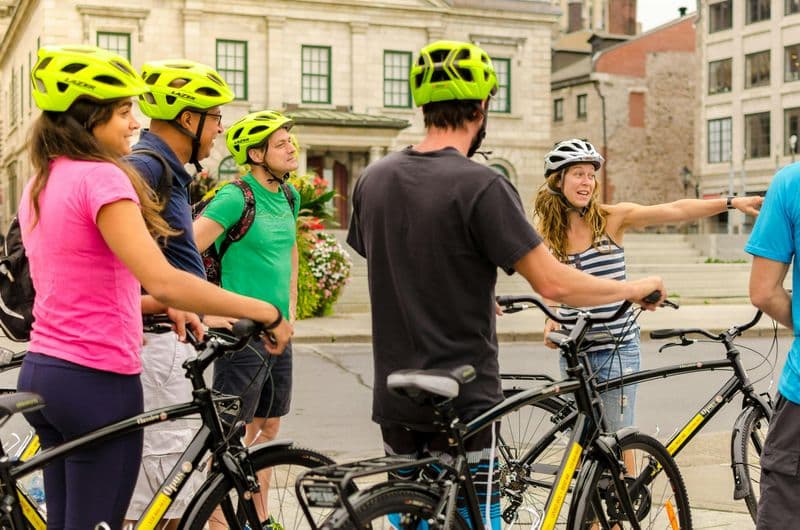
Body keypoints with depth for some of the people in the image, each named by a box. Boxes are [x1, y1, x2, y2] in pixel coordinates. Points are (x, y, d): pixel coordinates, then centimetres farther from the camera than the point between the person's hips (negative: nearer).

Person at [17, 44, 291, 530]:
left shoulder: (40, 184, 12)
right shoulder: (101, 176, -16)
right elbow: (163, 280, -25)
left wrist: (158, 305, 9)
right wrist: (267, 313, -19)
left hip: (41, 374, 9)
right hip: (98, 380, -9)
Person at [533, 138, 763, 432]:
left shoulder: (612, 218, -6)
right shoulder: (548, 233, 1)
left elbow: (676, 210, -16)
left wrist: (732, 202, -25)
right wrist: (550, 320, -4)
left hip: (617, 348, -3)